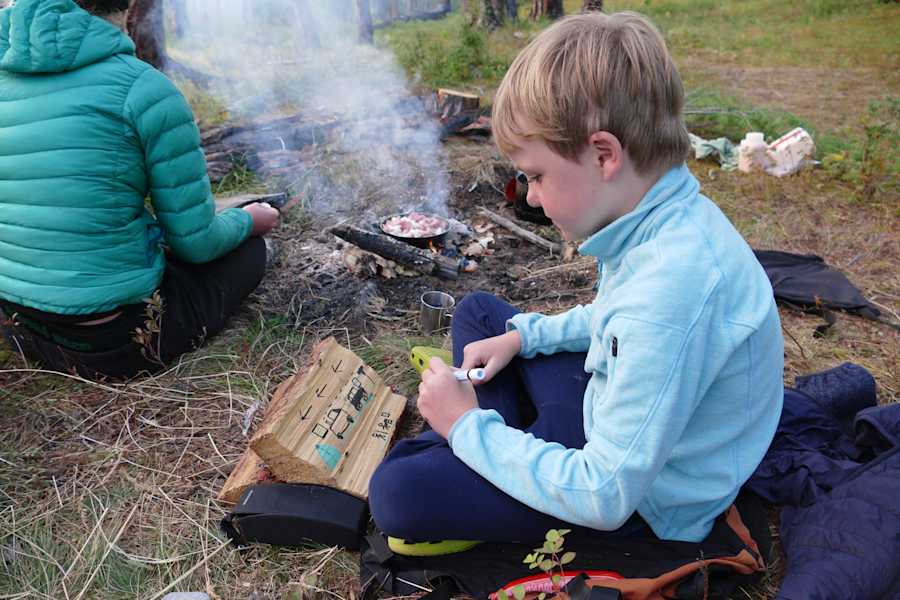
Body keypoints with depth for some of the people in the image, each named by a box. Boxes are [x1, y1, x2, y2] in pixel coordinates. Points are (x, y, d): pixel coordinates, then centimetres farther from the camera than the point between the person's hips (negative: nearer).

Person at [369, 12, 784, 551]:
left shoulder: (670, 286, -36)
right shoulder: (668, 217, -7)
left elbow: (605, 496, -29)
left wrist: (470, 426, -20)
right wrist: (522, 335, 4)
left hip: (640, 496, -8)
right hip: (618, 413, 9)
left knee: (396, 492, -23)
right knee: (478, 312, 15)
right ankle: (506, 443, 2)